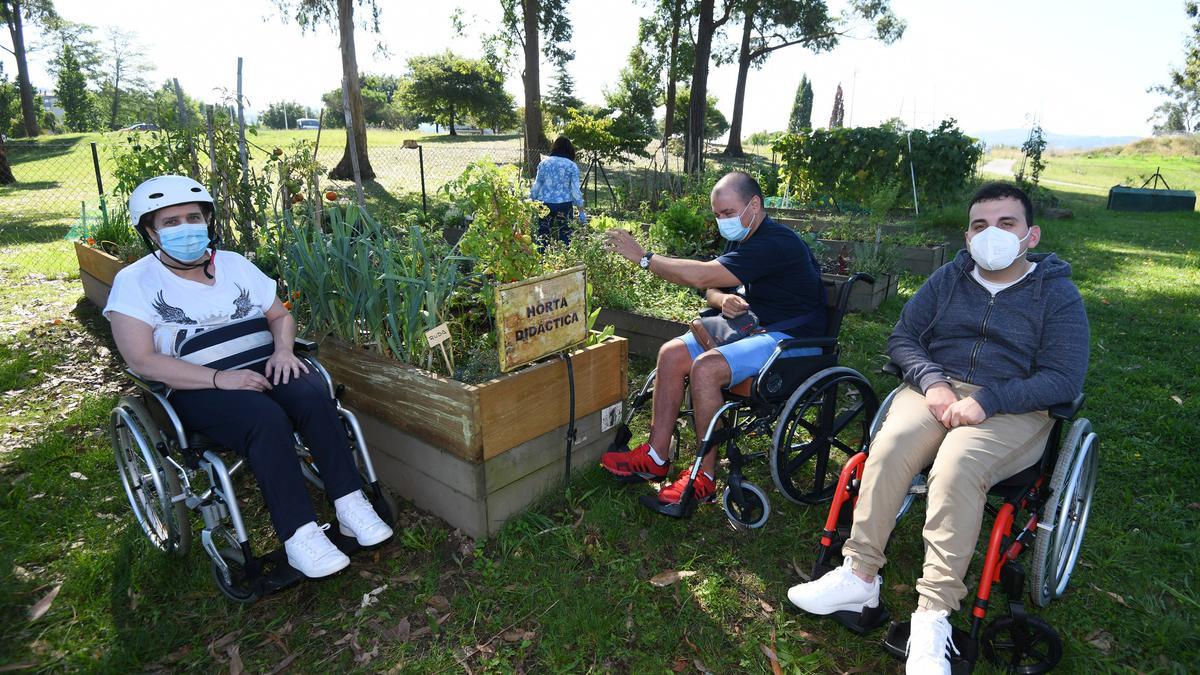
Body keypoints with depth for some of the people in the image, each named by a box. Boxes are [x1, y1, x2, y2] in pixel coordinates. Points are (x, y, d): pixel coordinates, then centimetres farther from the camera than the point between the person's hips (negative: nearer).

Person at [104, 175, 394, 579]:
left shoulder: (234, 264, 15)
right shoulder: (135, 282, 2)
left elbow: (280, 314, 18)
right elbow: (142, 360, -9)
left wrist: (283, 350, -6)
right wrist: (220, 378, -22)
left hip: (264, 367, 4)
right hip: (198, 389, -4)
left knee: (313, 396, -30)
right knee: (267, 420, -36)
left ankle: (351, 507, -28)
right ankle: (299, 538, -33)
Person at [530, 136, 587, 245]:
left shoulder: (544, 163, 4)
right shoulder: (572, 166, -2)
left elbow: (536, 186, 4)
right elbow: (575, 189, -6)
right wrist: (581, 212, -3)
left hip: (545, 203, 2)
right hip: (564, 204, -2)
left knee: (542, 235, 6)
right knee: (565, 236, 5)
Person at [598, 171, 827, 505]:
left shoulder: (776, 243, -21)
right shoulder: (741, 239, 12)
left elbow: (702, 277, -28)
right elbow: (711, 289, 15)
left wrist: (643, 257, -20)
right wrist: (724, 299, -11)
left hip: (790, 338, -10)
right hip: (750, 327, 10)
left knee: (706, 367, -31)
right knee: (672, 354, -8)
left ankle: (705, 476, -17)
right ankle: (655, 457, -5)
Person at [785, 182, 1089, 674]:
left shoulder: (1057, 293, 5)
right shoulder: (949, 278, 14)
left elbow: (1064, 379, -5)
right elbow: (901, 339, 10)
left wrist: (986, 402, -19)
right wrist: (932, 381, -10)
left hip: (1012, 409, -2)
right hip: (937, 391, 3)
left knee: (956, 465, -35)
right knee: (891, 444, -30)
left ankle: (933, 615, -28)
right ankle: (859, 576, -21)